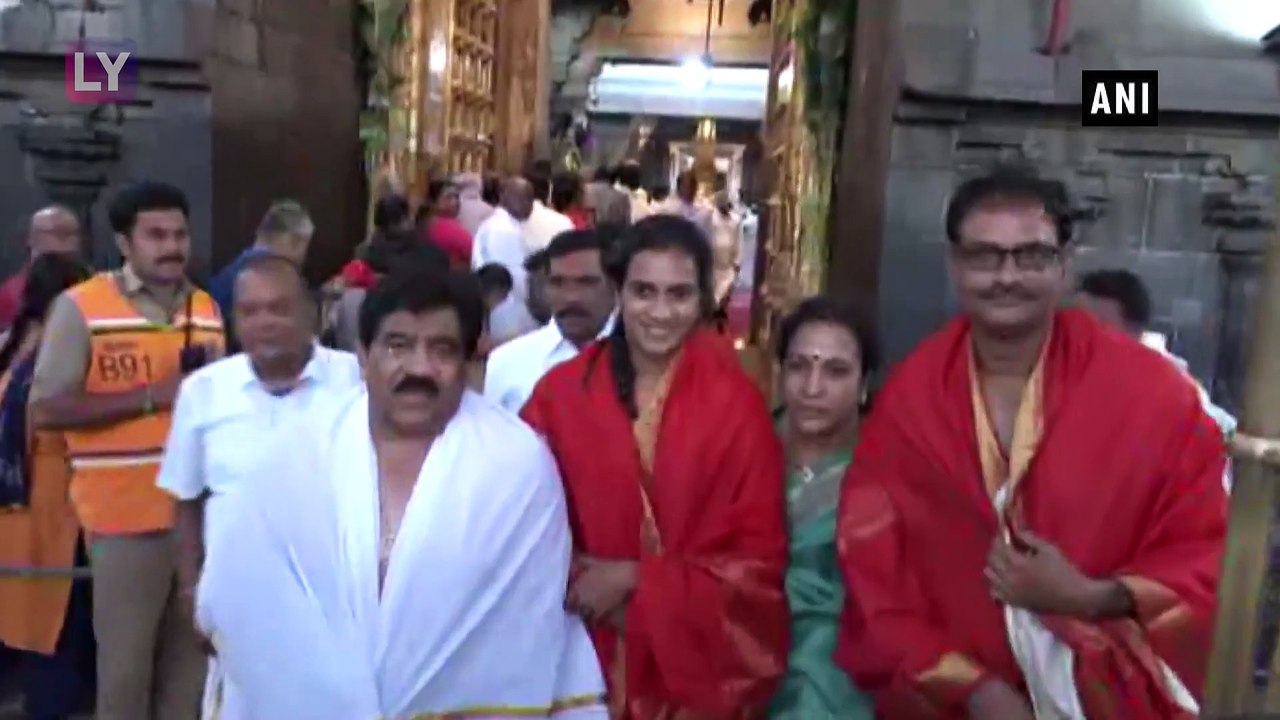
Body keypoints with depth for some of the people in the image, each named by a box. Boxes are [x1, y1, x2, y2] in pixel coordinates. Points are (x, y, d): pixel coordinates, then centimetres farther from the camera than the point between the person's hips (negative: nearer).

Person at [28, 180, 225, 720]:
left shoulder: (206, 308, 9)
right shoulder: (80, 307, -7)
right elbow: (45, 410, -11)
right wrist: (152, 396, -18)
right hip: (126, 514, -5)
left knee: (191, 653, 16)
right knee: (125, 661, 7)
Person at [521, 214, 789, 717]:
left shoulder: (736, 404, -9)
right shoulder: (561, 392, -6)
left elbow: (758, 558, -8)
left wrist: (633, 578, -13)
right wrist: (575, 577, -15)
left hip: (698, 666, -1)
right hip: (592, 658, 1)